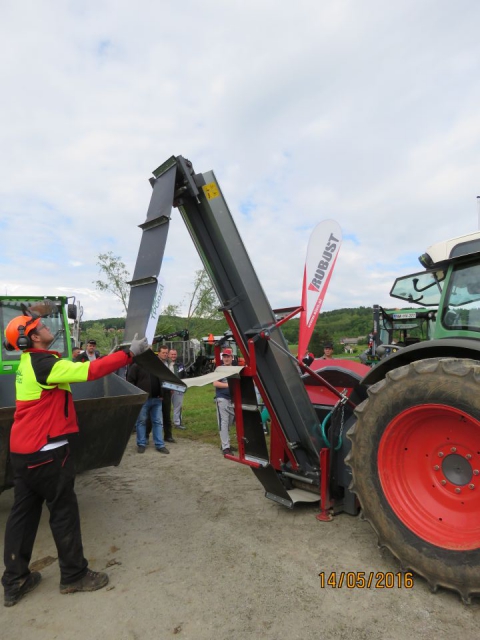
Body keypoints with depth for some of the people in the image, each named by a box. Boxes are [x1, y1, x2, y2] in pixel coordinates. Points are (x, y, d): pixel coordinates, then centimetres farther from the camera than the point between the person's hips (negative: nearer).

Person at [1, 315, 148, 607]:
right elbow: (90, 371, -28)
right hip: (45, 452, -9)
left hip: (24, 451, 9)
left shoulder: (30, 363, 11)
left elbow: (72, 369, 11)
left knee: (24, 512, 16)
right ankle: (74, 575, 22)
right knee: (64, 512, 6)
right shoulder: (44, 364, -21)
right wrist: (129, 353, -24)